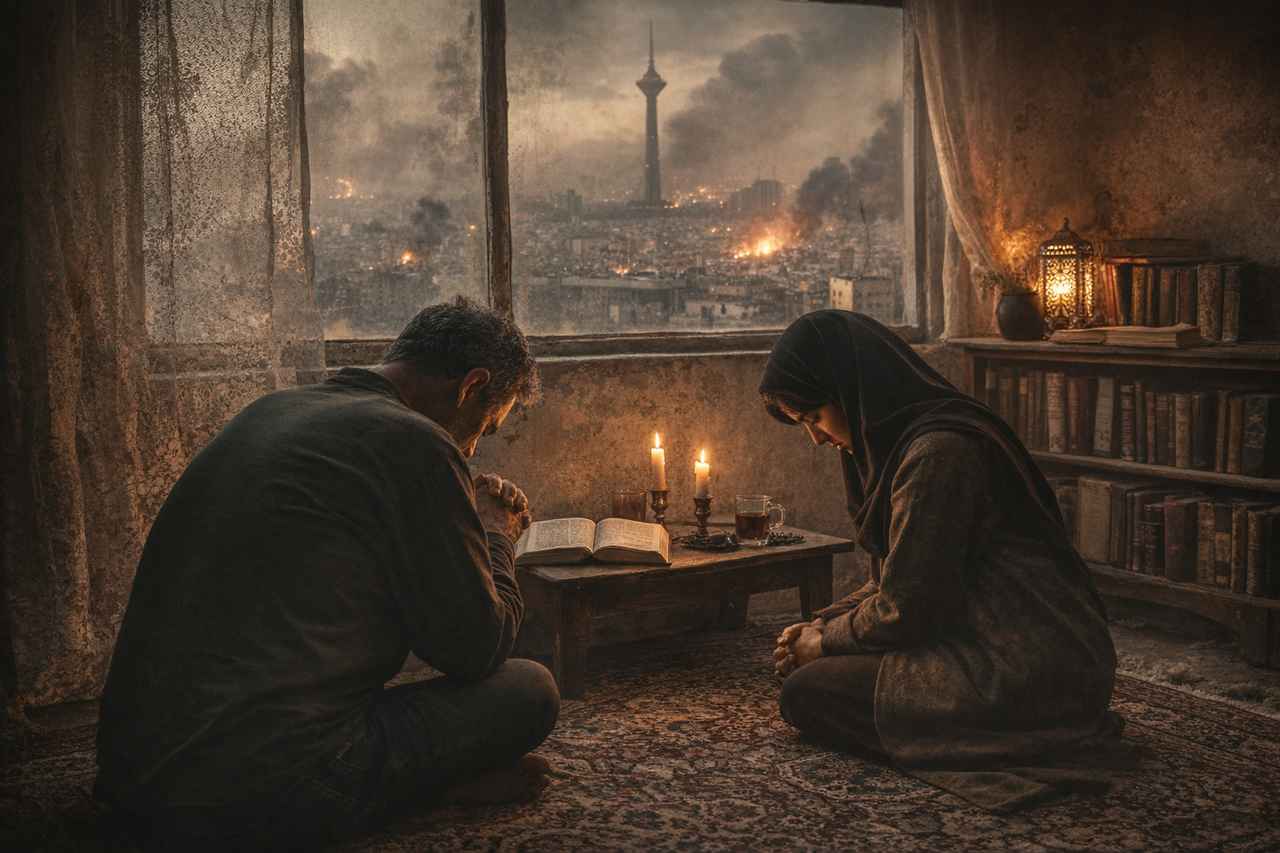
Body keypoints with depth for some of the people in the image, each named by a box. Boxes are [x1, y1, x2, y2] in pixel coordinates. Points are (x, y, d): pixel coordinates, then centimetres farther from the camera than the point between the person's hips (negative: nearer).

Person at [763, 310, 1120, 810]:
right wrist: (820, 627, 7)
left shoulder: (938, 452, -20)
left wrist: (824, 643, -2)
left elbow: (907, 608, -18)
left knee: (806, 693, -10)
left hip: (1030, 674, -10)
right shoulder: (902, 441, 11)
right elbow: (898, 582, 18)